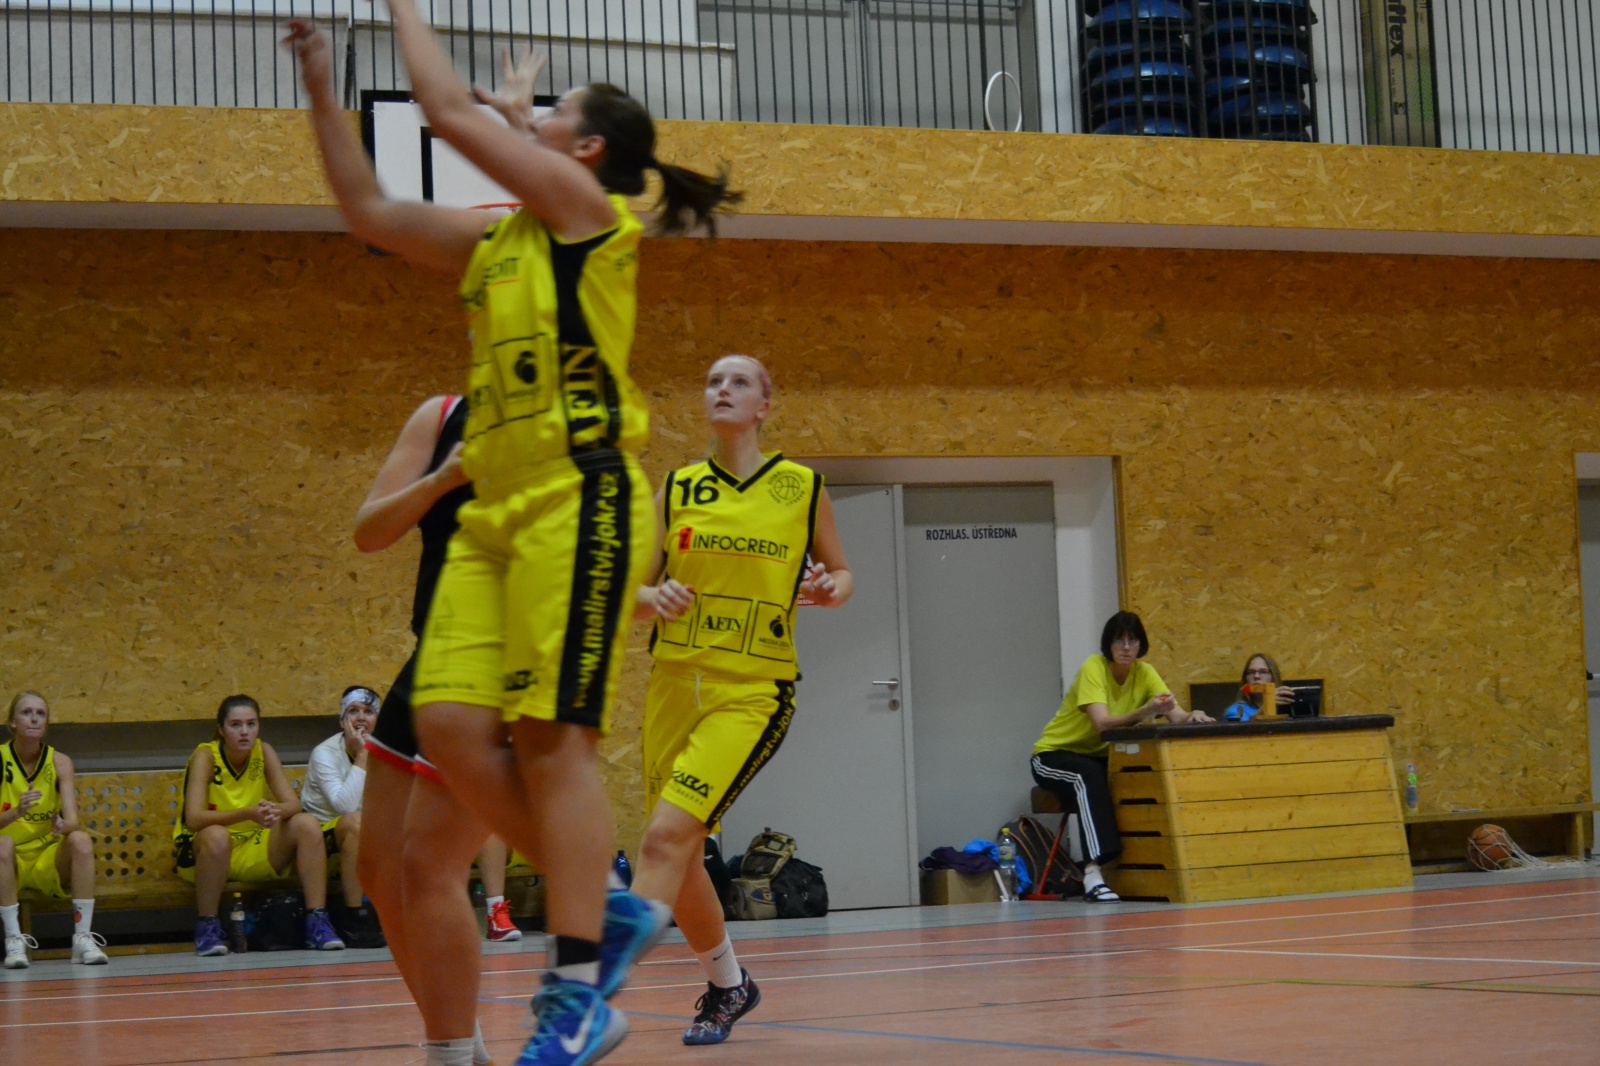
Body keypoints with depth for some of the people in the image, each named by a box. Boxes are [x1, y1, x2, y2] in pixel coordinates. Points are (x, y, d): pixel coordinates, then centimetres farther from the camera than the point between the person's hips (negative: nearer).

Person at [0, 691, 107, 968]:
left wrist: (63, 826, -38)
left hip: (49, 862, 2)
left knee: (81, 840, -28)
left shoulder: (59, 761, -4)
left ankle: (83, 938, -26)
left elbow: (73, 820, -14)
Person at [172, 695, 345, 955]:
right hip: (202, 852, -4)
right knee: (216, 835, -38)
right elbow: (193, 818, -28)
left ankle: (317, 922, -20)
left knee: (307, 824, -19)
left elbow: (293, 804, -9)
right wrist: (248, 813, -41)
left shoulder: (263, 751, -3)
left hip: (254, 851, 4)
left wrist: (276, 811, -34)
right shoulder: (206, 756, -15)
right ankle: (206, 927, -23)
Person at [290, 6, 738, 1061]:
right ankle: (607, 910, 7)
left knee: (552, 735, -12)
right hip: (496, 510, 8)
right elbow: (369, 210, 29)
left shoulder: (590, 211, 0)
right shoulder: (498, 239, 22)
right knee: (452, 724, -5)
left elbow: (451, 109, -3)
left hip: (579, 498, -8)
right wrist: (323, 88, 25)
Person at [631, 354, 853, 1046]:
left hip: (751, 691, -4)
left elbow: (841, 574, 14)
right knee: (680, 856, 10)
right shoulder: (678, 488, 7)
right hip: (675, 683, 4)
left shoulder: (802, 487, 3)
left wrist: (832, 589, -9)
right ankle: (727, 987, 35)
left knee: (667, 837, -21)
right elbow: (634, 589, 10)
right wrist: (655, 597, -12)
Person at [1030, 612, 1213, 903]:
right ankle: (1093, 873, -47)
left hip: (1099, 757, 5)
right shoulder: (1094, 668, -22)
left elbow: (1177, 715, -17)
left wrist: (1192, 716, -41)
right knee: (1090, 776, -38)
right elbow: (1102, 723, -36)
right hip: (1053, 754, -5)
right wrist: (1146, 711, -51)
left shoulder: (1144, 672, -5)